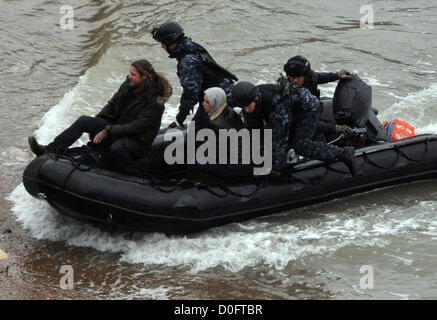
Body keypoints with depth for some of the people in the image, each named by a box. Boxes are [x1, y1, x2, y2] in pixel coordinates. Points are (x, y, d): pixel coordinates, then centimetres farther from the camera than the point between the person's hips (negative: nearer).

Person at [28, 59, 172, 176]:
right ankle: (49, 150, -11)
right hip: (117, 127, 8)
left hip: (137, 142, -8)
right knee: (83, 121, -7)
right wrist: (94, 125, 5)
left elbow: (137, 127, -24)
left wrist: (108, 132, -23)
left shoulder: (155, 102, -22)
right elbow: (112, 106, 12)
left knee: (116, 147, -41)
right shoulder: (129, 85, 0)